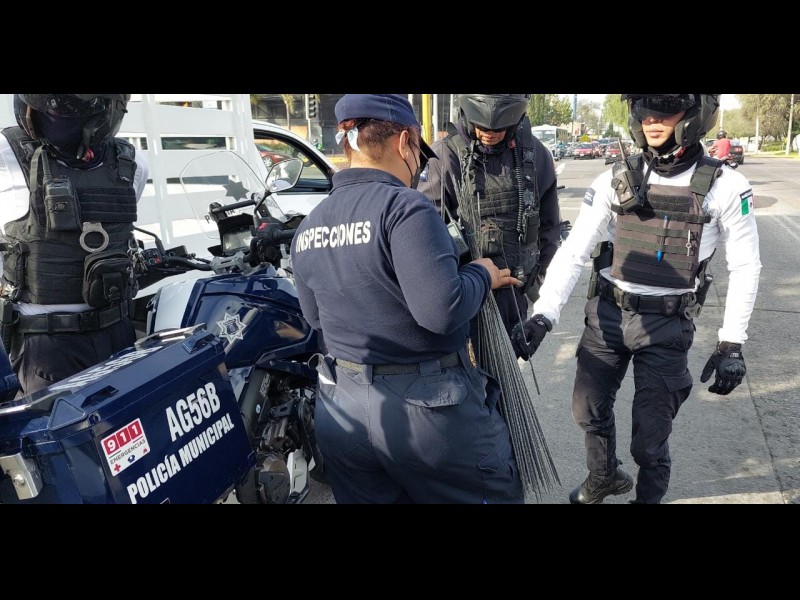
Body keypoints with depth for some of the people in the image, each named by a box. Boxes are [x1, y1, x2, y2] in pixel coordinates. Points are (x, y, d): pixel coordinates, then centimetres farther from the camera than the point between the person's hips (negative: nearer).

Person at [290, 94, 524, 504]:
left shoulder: (306, 227, 5)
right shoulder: (404, 207, -18)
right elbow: (442, 310, -25)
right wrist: (481, 275, -7)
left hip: (339, 408, 7)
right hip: (429, 407, -6)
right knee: (495, 495, 15)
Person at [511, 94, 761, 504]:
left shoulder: (723, 186, -8)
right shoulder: (616, 180, -4)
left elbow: (745, 267, -1)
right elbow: (573, 251, -8)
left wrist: (732, 343, -6)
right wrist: (542, 315, -19)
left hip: (667, 326, -2)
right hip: (606, 315, 3)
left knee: (648, 437, 1)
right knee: (588, 409, 16)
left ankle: (649, 496, 34)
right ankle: (604, 477, 46)